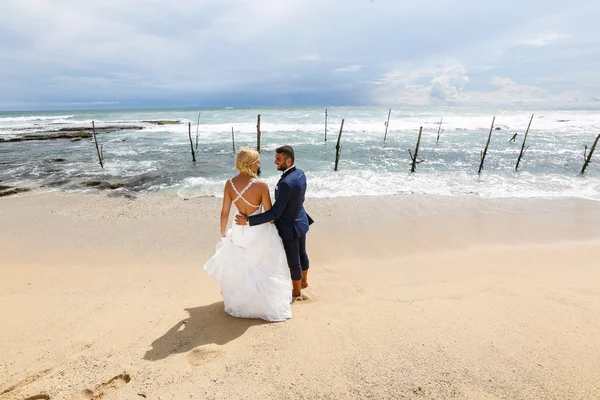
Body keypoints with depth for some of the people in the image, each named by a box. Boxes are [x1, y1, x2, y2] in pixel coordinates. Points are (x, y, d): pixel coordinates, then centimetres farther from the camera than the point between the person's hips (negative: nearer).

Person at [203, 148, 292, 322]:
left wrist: (223, 233, 12)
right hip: (259, 233, -4)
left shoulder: (229, 184, -11)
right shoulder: (261, 186, -23)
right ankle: (269, 304, 35)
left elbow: (224, 213, -4)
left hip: (239, 231, 4)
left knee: (237, 268, 27)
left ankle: (238, 302, 48)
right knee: (265, 270, 19)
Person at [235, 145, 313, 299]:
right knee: (302, 254, 27)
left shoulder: (285, 183, -33)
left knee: (293, 261, 12)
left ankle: (296, 291, 35)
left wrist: (248, 220, -30)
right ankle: (304, 281, 50)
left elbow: (275, 213, -33)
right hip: (300, 221, 9)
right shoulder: (300, 174, -5)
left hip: (289, 227, -9)